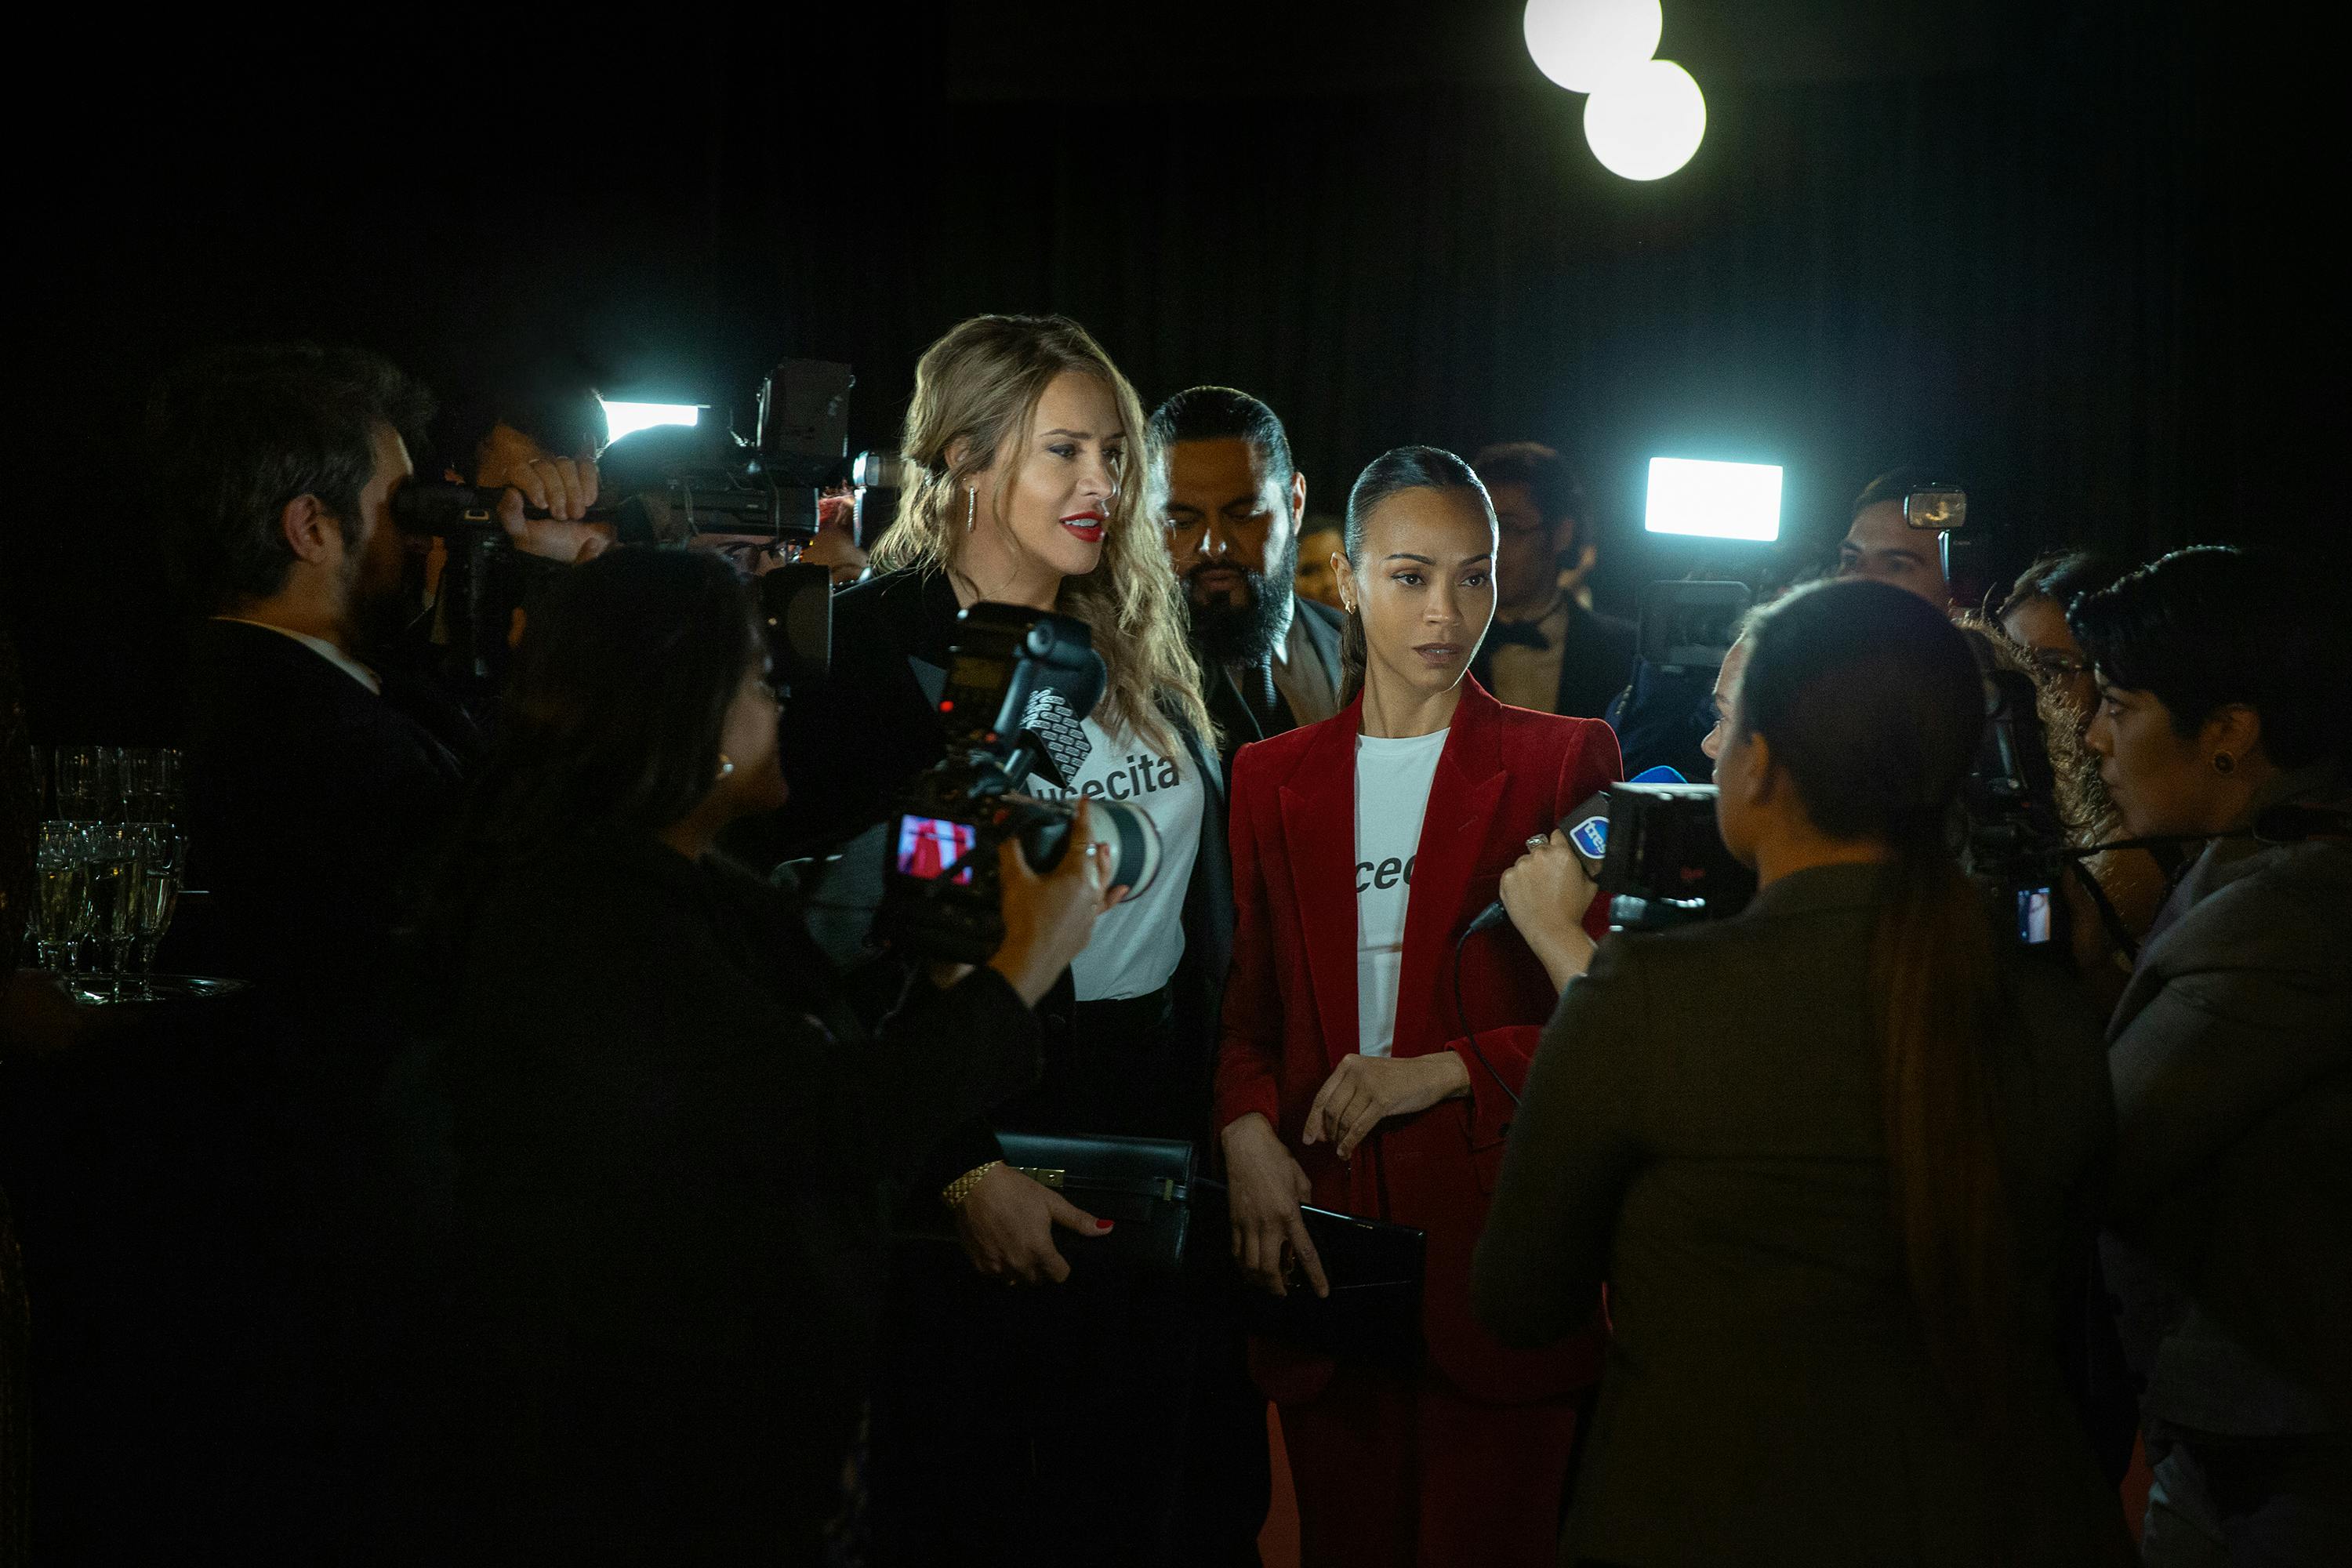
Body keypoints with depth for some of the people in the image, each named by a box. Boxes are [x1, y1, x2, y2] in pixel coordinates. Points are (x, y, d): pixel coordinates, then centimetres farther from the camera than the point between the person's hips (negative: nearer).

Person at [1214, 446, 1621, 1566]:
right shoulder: (1272, 778, 12)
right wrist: (1247, 1130, -7)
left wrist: (1443, 1070, -13)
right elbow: (1244, 1003, 12)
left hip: (1494, 1246, -3)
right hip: (1321, 1235, 3)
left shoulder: (1562, 762, 1)